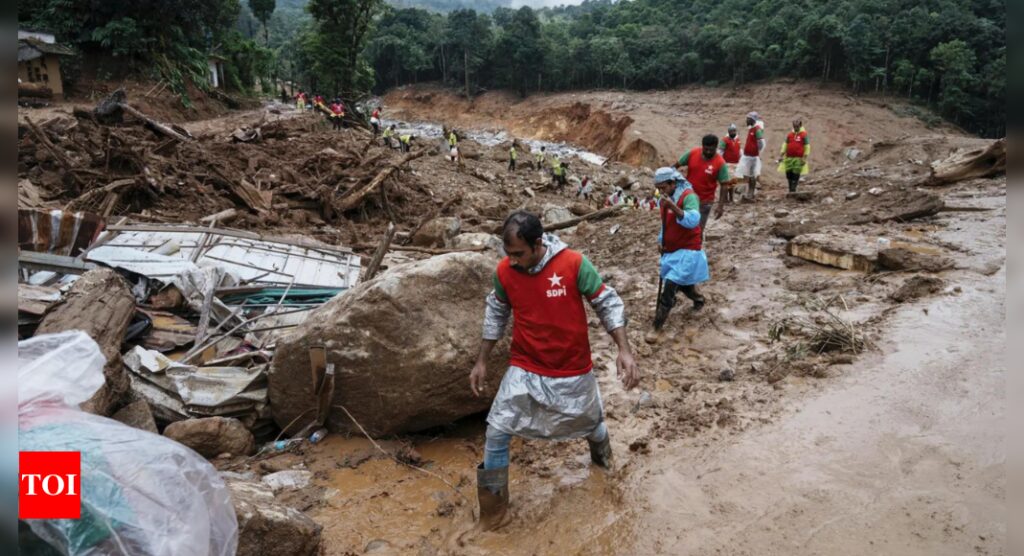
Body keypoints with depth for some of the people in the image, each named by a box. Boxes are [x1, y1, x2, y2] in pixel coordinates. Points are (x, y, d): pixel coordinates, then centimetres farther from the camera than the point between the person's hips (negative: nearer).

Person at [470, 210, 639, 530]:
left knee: (591, 422, 22)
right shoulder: (504, 271, -13)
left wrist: (624, 350, -22)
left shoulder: (573, 264, -22)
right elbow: (496, 315, 4)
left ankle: (602, 456, 59)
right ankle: (494, 503, 15)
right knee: (497, 433, -6)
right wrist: (482, 361, 6)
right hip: (525, 369, 1)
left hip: (573, 370, -1)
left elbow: (607, 303, -13)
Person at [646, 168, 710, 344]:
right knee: (681, 283, 23)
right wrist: (661, 240, 6)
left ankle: (657, 328, -14)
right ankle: (698, 299, 55)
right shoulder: (666, 198, 5)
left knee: (669, 286, -17)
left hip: (687, 250, -8)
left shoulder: (689, 196, -19)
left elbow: (693, 221, -36)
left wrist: (673, 207, -46)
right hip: (671, 250, 8)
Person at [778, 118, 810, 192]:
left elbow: (807, 147, -4)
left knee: (796, 175, -3)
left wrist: (804, 158, -9)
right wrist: (781, 156, 7)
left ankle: (793, 189, 2)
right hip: (789, 158, 4)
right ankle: (790, 188, 20)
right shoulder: (789, 134, 8)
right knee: (789, 174, 5)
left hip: (798, 158, -4)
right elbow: (785, 145, 13)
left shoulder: (804, 134, -3)